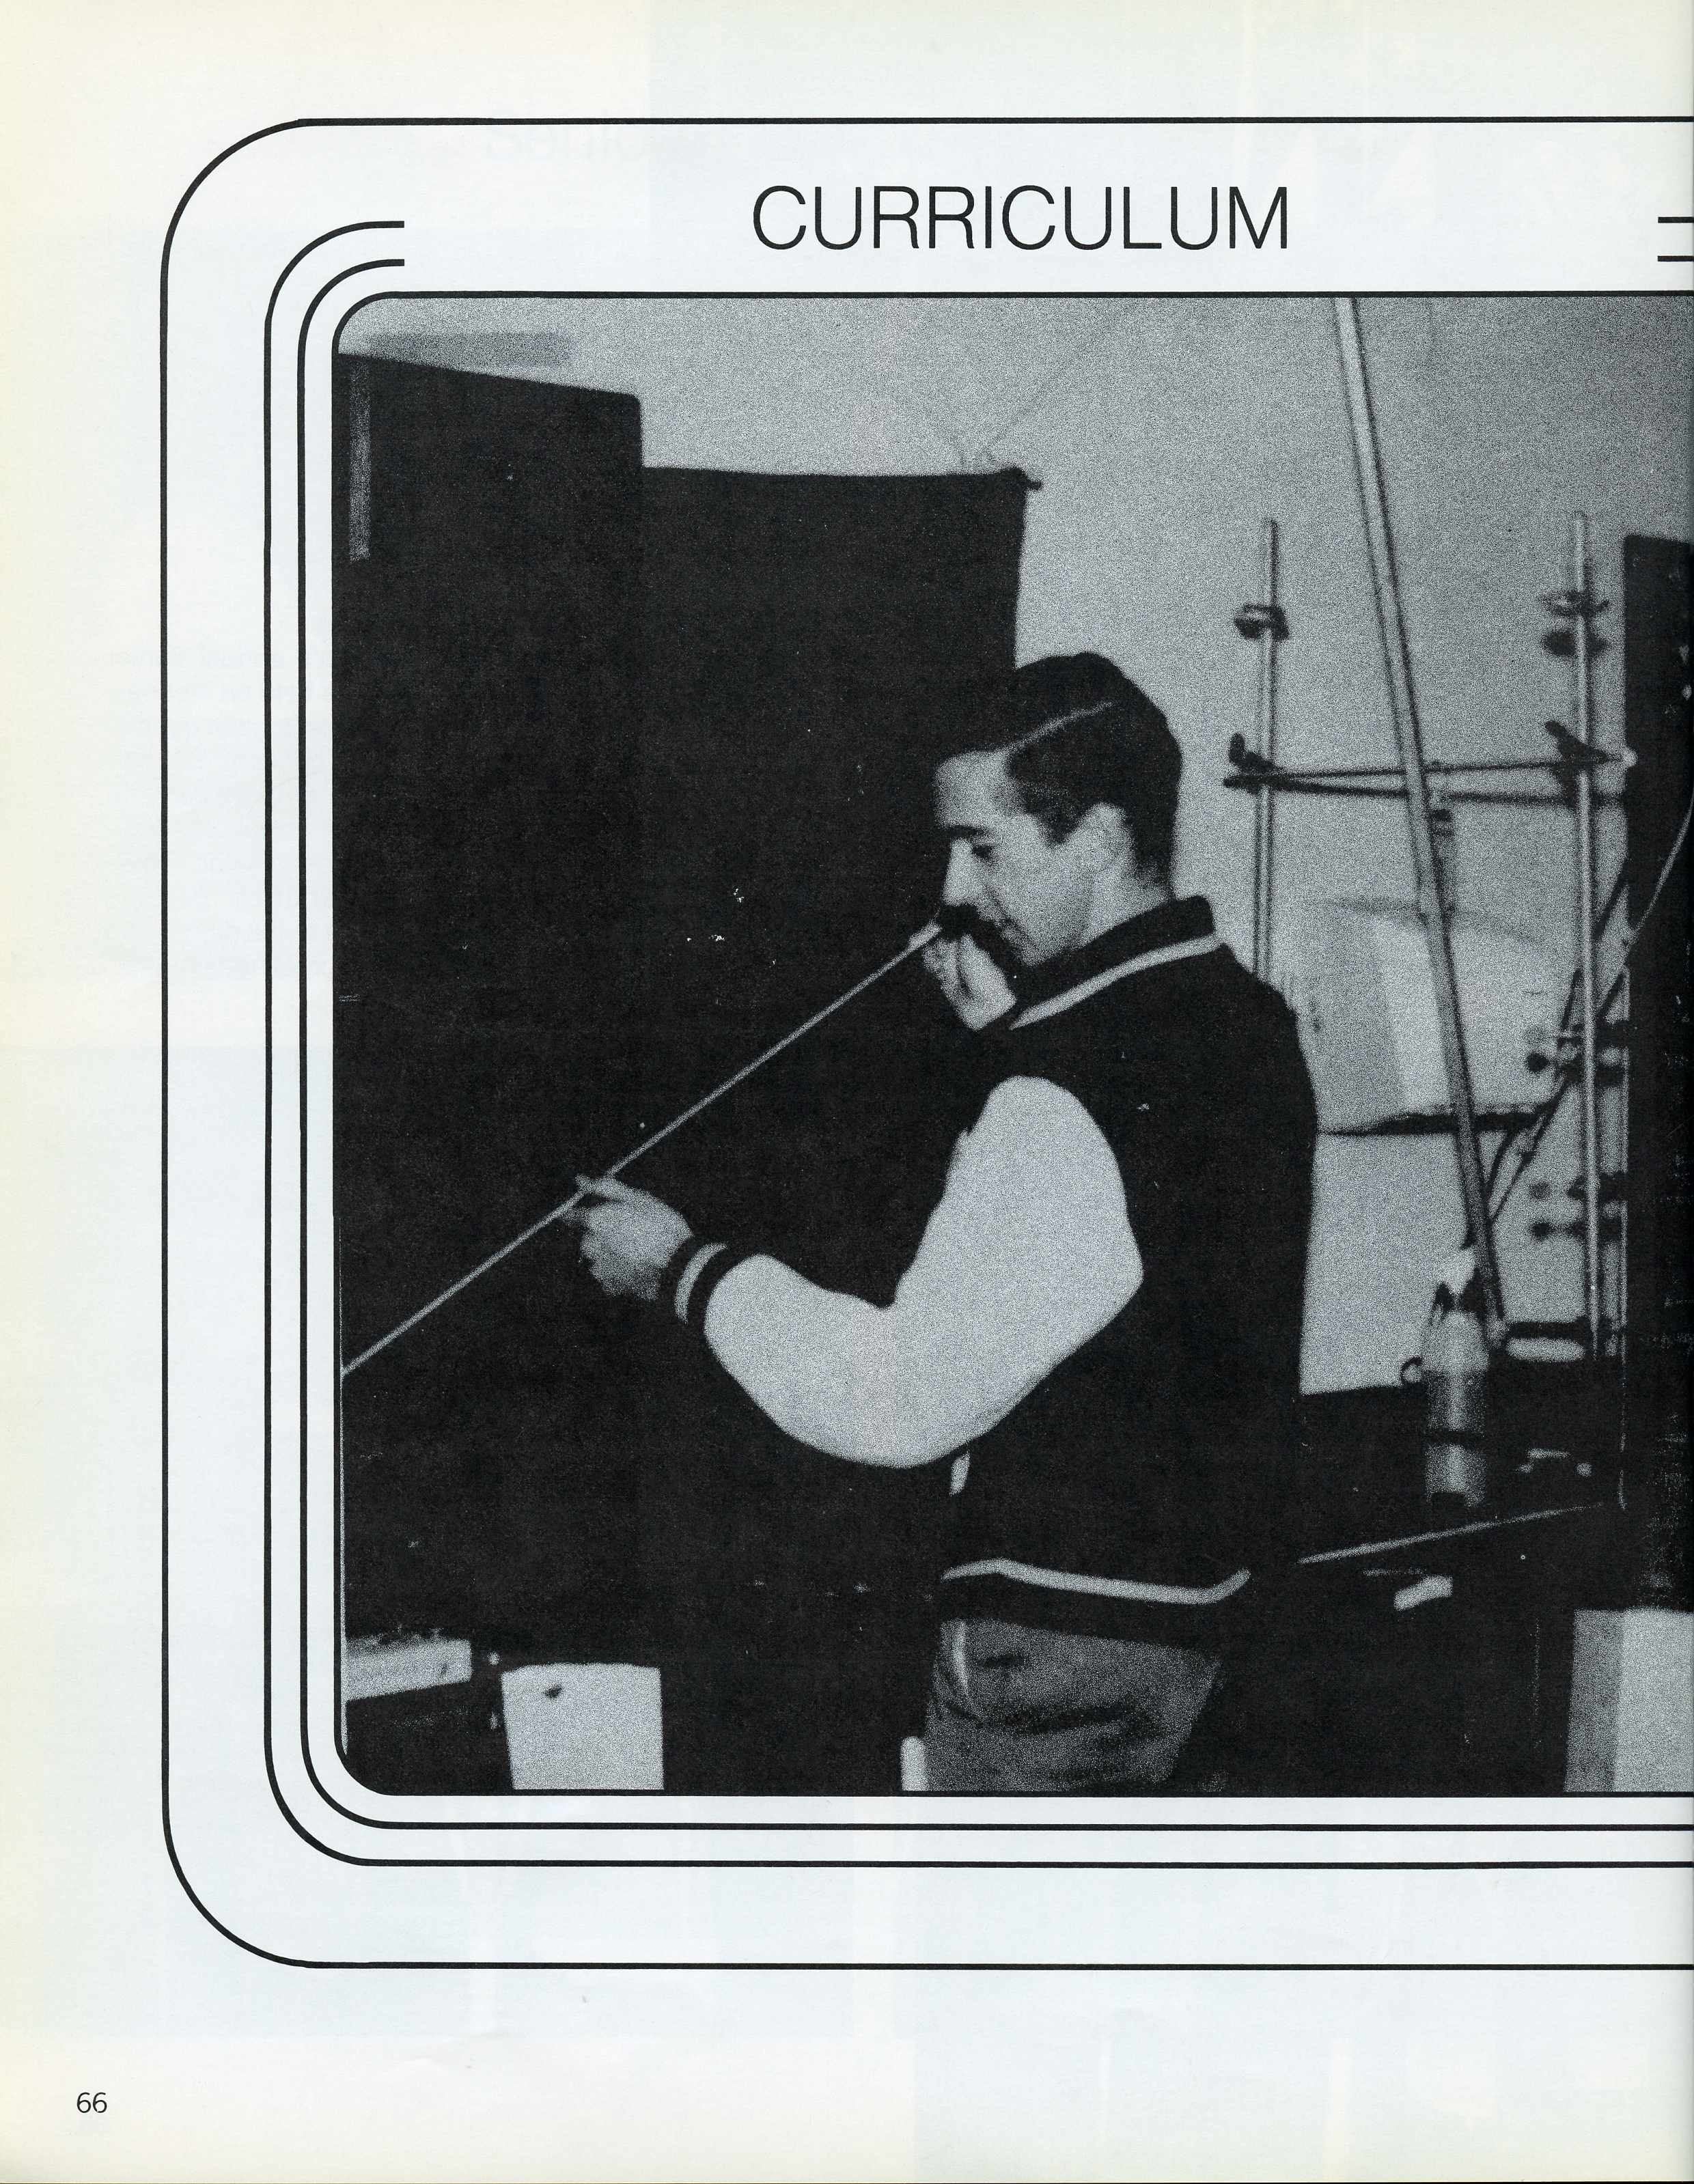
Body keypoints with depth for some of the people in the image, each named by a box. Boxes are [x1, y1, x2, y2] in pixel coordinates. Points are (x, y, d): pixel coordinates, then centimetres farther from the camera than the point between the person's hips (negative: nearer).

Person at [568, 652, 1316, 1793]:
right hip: (1186, 1590, 10)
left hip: (1065, 1630, -10)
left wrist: (686, 1268, -11)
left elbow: (901, 1397, -23)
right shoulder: (1243, 1018, 4)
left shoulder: (1073, 1105, -26)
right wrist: (1013, 1040, 11)